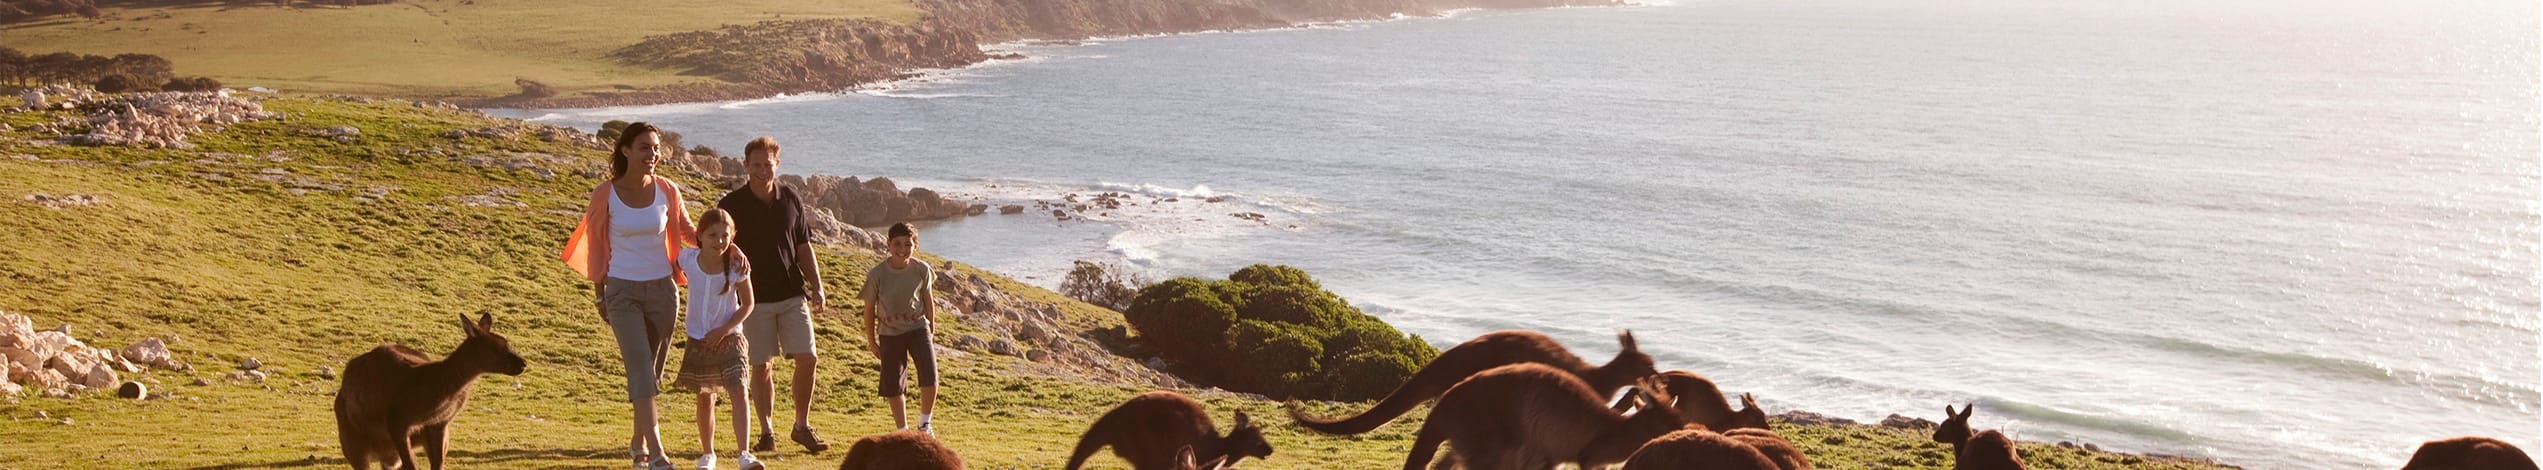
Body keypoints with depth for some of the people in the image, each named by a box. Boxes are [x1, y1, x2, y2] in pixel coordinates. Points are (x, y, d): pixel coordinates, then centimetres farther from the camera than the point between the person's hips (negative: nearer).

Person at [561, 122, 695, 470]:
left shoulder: (667, 191, -1)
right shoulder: (605, 195, -7)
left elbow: (689, 233, 10)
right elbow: (596, 246, 3)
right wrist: (599, 295, 6)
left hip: (662, 288, 3)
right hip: (623, 291, -3)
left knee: (653, 369, 11)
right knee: (640, 366, -14)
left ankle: (638, 441, 30)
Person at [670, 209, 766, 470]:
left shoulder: (736, 266, -16)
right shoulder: (688, 259, -12)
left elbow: (747, 305, -7)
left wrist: (723, 330, -16)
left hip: (728, 338, -2)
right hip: (698, 340, 2)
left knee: (739, 391, -18)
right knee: (705, 398, 13)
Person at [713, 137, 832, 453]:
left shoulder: (791, 200, 5)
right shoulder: (732, 205, -3)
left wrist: (816, 288, 5)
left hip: (792, 295, 2)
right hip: (754, 298, -2)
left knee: (807, 359, -5)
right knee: (760, 366, 2)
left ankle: (802, 427, 10)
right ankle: (766, 432, 14)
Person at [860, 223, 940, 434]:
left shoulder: (921, 270, -11)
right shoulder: (877, 274, -16)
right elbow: (870, 308, -4)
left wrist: (931, 329, 13)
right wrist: (872, 341, 2)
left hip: (917, 328, 0)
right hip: (890, 333, 0)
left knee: (929, 378, -13)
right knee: (893, 386, 3)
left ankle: (925, 424, 10)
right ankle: (902, 430, 20)